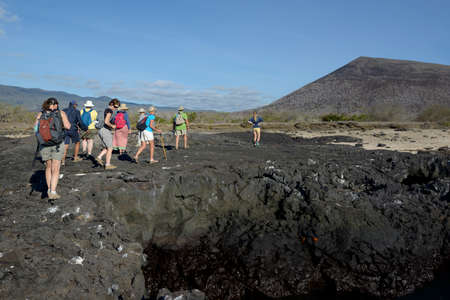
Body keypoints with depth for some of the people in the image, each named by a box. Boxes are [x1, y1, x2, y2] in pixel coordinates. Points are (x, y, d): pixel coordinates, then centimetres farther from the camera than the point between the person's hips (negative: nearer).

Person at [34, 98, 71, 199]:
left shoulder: (40, 114, 1)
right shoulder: (61, 113, -4)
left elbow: (36, 129, -3)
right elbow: (67, 126, -9)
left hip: (44, 145, 2)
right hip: (57, 144, -2)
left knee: (48, 167, 19)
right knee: (55, 169, 3)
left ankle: (49, 190, 25)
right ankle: (53, 192, -5)